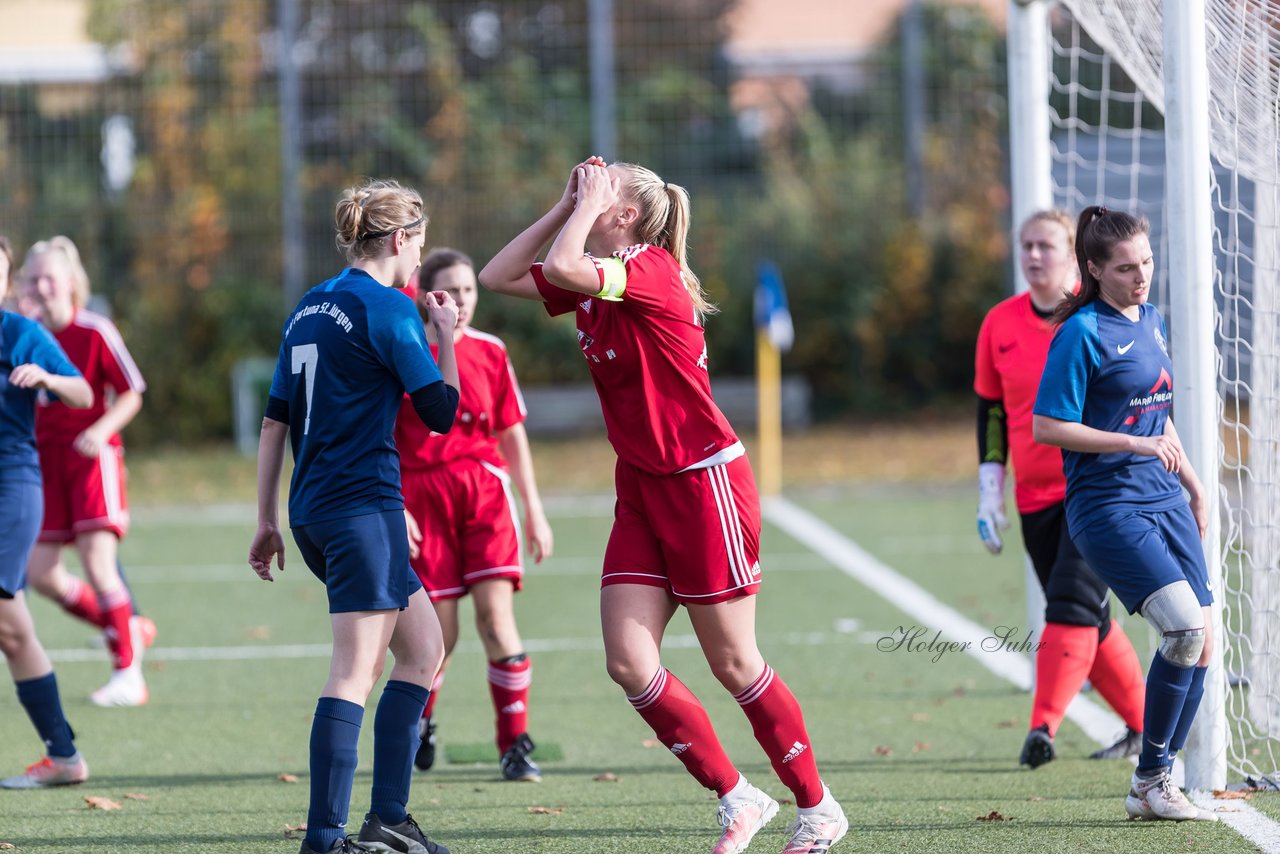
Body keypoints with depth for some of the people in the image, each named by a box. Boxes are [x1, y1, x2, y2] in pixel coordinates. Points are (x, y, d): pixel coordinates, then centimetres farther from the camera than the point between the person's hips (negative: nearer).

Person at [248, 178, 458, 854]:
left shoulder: (310, 309, 16)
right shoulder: (388, 310, -9)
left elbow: (275, 422, 16)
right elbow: (441, 412, -7)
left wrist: (268, 521, 19)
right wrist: (447, 335, 7)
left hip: (313, 512, 9)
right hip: (363, 505, -9)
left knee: (424, 647, 15)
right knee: (355, 670, -10)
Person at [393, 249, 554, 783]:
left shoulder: (489, 352, 7)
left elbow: (511, 433, 15)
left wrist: (534, 510, 15)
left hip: (485, 486, 2)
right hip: (422, 494, -2)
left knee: (496, 614, -12)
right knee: (440, 634, -2)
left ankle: (515, 747, -6)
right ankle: (416, 726, 28)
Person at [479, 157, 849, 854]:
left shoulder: (653, 269, -16)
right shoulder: (596, 281, 9)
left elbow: (563, 267, -31)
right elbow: (498, 276, 12)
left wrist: (587, 202, -15)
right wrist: (564, 207, 6)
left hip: (705, 483, -8)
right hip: (641, 488, 8)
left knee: (733, 664, -1)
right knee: (628, 664, -2)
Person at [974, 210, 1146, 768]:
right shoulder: (1000, 324, 6)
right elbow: (990, 410, 13)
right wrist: (989, 491, 7)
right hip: (1037, 495, 5)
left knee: (1072, 603, -19)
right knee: (1089, 621, 9)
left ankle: (1044, 727, -23)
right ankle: (1145, 726, 23)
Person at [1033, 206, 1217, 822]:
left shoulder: (1152, 321, 14)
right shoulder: (1082, 333, -10)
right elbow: (1046, 426, -14)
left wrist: (1192, 483, 25)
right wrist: (1136, 444, -17)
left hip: (1164, 499, 8)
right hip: (1108, 508, -8)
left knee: (1201, 645, 2)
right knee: (1184, 626, -21)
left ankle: (1153, 790, 12)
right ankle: (1150, 780, -7)